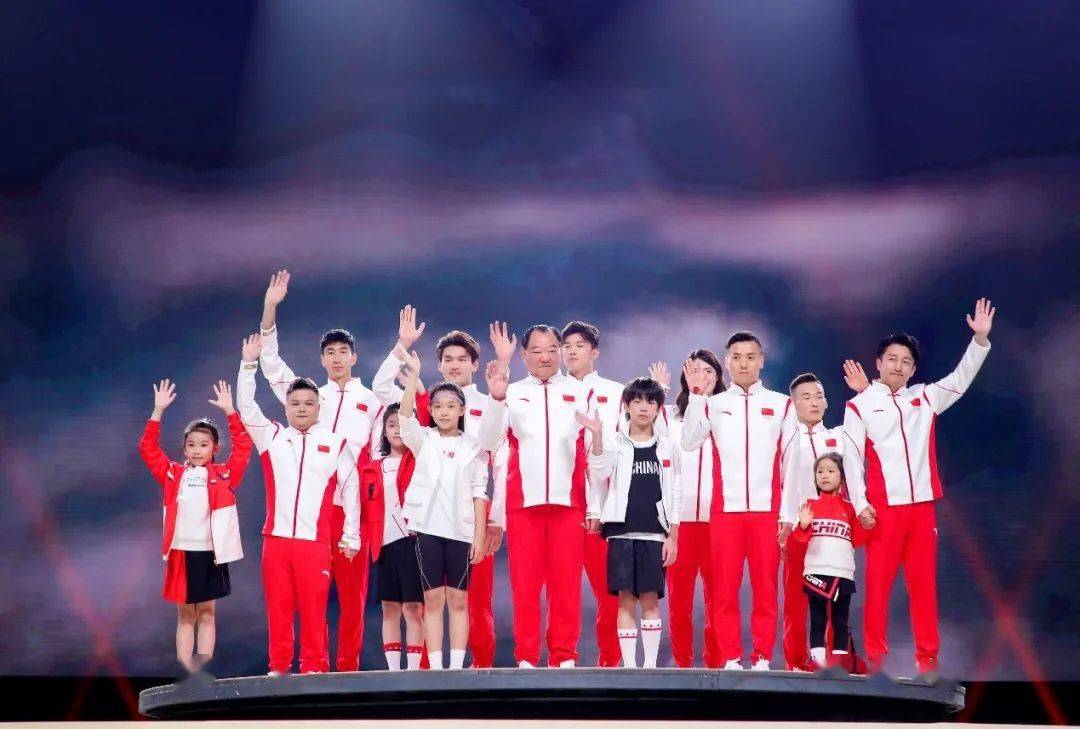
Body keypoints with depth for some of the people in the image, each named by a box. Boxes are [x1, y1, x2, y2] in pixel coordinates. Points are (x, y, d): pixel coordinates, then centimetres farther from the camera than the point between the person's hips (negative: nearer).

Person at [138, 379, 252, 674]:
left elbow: (243, 446, -7)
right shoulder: (173, 474, 7)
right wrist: (159, 410, -7)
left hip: (211, 552, -2)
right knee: (185, 615, 8)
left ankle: (203, 671, 7)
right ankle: (185, 673, 11)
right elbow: (148, 448, 2)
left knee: (207, 613, 6)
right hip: (181, 552, 2)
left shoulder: (223, 475, 2)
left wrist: (229, 411, -13)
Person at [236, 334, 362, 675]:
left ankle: (314, 666, 8)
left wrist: (350, 537, 4)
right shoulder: (272, 437, 10)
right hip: (276, 538, 2)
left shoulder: (335, 443, 4)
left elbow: (350, 489, 6)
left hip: (316, 541, -2)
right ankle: (279, 666, 12)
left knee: (313, 608, 0)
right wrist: (249, 364, -4)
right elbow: (246, 406, 3)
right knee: (278, 607, 4)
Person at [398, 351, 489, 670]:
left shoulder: (473, 448, 8)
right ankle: (435, 667, 4)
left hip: (461, 530, 0)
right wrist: (414, 374, -22)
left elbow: (479, 494, 4)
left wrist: (479, 536, -3)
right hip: (428, 527, 0)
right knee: (433, 599, 2)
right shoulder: (423, 440, 8)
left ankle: (457, 667, 6)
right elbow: (405, 414, -11)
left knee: (458, 600, 3)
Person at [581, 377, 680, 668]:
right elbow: (599, 473, -15)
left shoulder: (666, 448, 8)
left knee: (650, 599, 3)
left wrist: (673, 536, 3)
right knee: (626, 599, 0)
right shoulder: (614, 442, 4)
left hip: (654, 533, 1)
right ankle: (629, 664, 5)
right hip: (621, 531, -1)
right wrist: (597, 436, -29)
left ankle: (651, 664, 9)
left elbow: (673, 495, 9)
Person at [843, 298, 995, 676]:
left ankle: (928, 656, 11)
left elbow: (961, 379, 9)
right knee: (878, 582, -2)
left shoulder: (925, 399, 13)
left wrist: (981, 339, -4)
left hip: (922, 504, 4)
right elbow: (852, 457, -2)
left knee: (924, 582, 6)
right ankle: (875, 655, 4)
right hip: (882, 507, -3)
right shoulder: (859, 405, 1)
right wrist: (860, 504, -10)